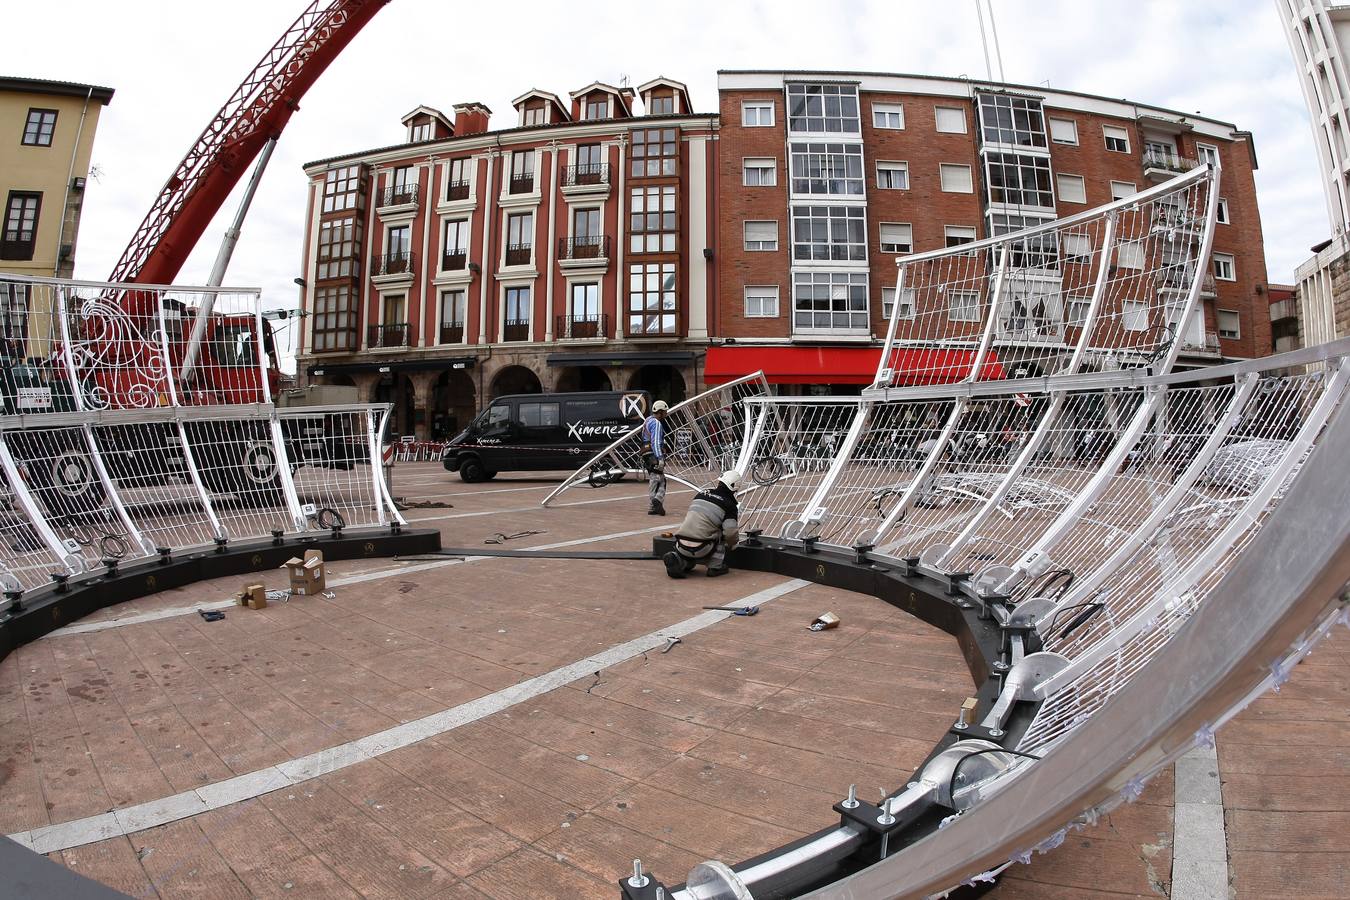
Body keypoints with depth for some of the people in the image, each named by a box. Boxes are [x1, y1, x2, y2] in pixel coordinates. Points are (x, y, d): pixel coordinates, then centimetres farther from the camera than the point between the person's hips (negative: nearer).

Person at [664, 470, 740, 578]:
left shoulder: (701, 493, 15)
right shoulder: (729, 505, -1)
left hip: (681, 547, 5)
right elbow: (730, 532, -7)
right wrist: (731, 545, 15)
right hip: (700, 550, -5)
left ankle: (680, 561, 10)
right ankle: (715, 567, 12)